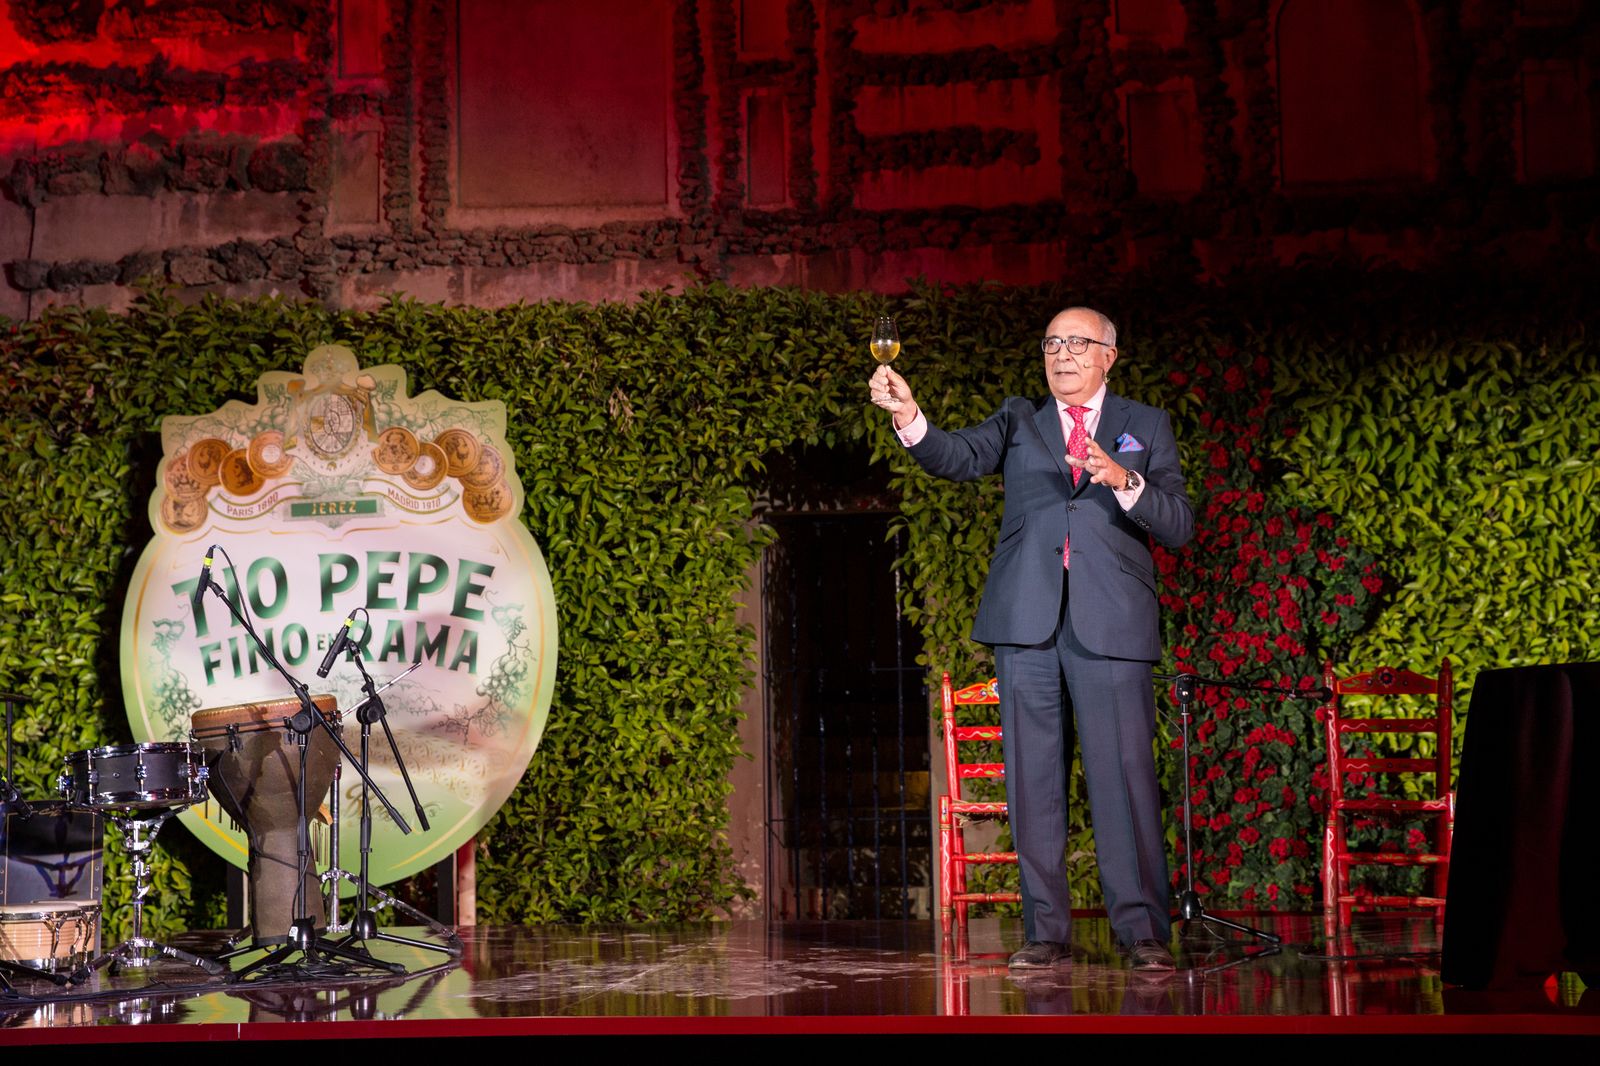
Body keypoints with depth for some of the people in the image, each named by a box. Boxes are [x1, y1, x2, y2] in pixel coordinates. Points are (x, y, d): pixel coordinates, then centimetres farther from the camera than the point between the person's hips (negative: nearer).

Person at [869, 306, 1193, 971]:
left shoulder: (1146, 426, 13)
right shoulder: (1019, 419, 17)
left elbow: (1179, 527, 4)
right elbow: (957, 457, -2)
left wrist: (1125, 482, -14)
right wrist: (908, 417, -22)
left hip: (1110, 622, -2)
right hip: (1027, 619, 2)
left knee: (1124, 774, -6)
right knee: (1034, 778, 3)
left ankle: (1143, 929, 0)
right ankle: (1045, 929, 9)